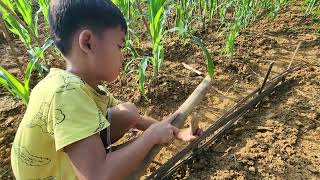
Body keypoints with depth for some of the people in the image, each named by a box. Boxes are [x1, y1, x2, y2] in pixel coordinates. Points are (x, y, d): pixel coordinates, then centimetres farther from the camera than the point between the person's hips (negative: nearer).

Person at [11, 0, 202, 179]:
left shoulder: (90, 85, -9)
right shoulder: (67, 92, -36)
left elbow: (134, 118, 2)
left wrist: (175, 132, -3)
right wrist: (152, 134, -29)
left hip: (70, 162, 7)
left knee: (129, 112, -6)